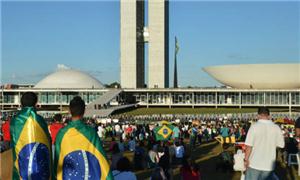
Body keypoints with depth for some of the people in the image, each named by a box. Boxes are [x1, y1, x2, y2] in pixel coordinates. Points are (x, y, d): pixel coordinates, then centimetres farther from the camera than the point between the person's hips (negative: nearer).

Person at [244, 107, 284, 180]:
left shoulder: (254, 126, -13)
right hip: (269, 165, 2)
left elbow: (249, 146, -15)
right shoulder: (276, 128, -5)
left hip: (255, 164, -2)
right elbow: (281, 145, 2)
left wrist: (246, 159, -4)